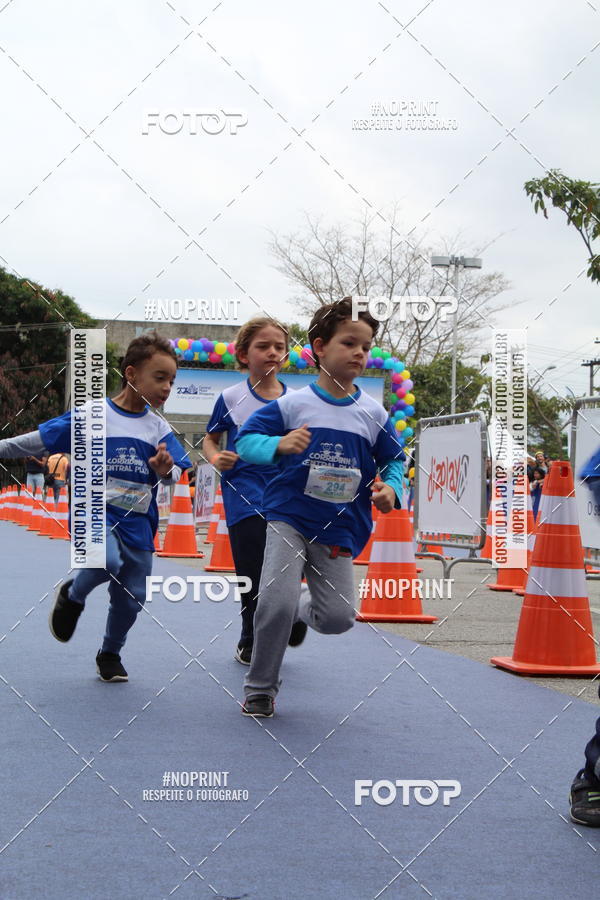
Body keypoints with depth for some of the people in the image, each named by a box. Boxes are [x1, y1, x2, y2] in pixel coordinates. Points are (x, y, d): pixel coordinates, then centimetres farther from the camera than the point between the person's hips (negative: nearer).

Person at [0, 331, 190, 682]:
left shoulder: (159, 429, 2)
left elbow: (174, 474, -2)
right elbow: (39, 440, -2)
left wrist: (165, 469, -25)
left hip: (137, 522, 4)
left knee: (131, 598, 8)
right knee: (108, 562, -33)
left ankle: (110, 654, 36)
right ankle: (73, 595, 1)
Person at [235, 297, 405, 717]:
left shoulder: (374, 414, 4)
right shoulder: (292, 405, -3)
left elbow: (395, 461, 13)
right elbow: (245, 439, -2)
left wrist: (391, 489, -9)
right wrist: (279, 445, -22)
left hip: (339, 528, 3)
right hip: (289, 516, -3)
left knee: (338, 617, -4)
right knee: (276, 603, -18)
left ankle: (301, 611, 33)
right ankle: (260, 687, 5)